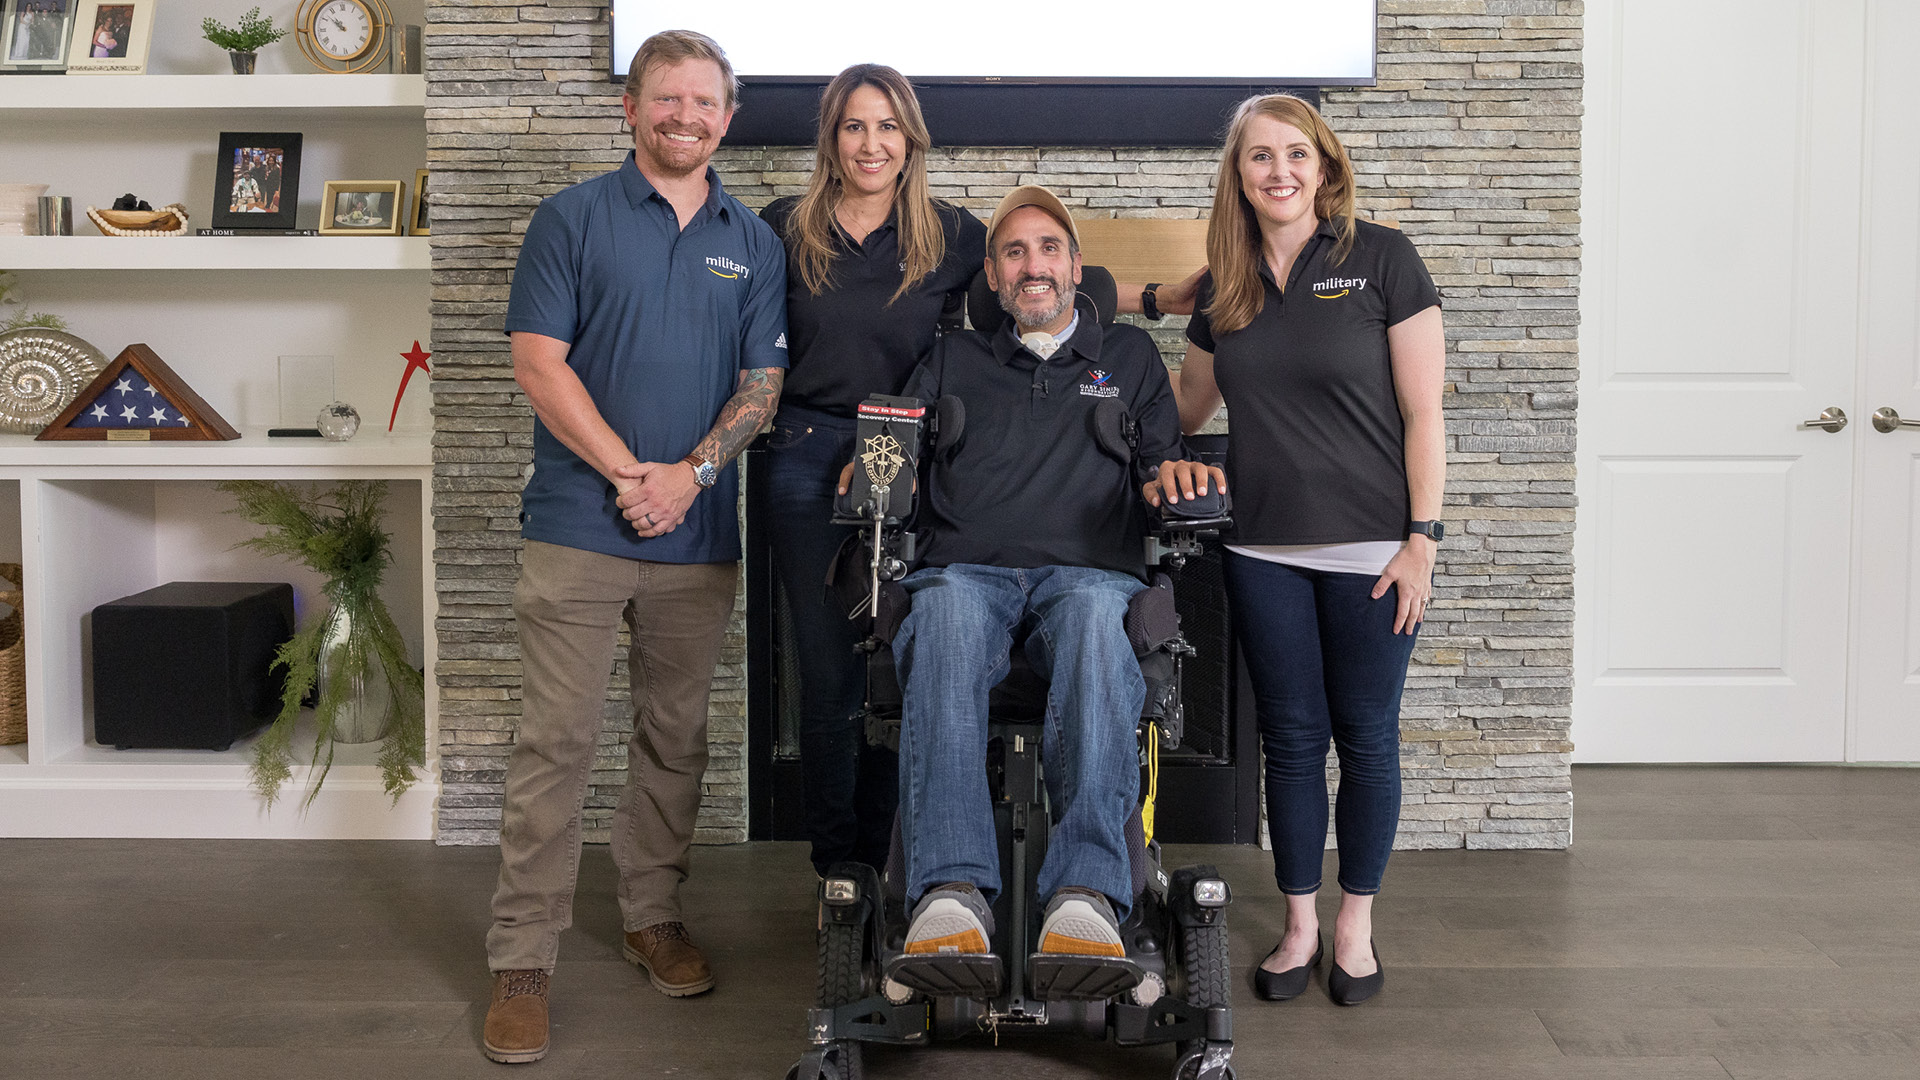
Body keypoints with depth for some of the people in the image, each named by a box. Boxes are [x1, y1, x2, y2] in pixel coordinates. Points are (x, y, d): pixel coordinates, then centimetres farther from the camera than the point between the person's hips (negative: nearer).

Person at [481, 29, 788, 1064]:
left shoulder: (754, 242, 12)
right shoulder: (573, 218, 3)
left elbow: (763, 383, 8)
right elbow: (539, 362, -4)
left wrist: (692, 473, -9)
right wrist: (629, 474, -11)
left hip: (699, 536, 3)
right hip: (577, 525, -3)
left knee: (675, 738, 12)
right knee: (555, 743, -3)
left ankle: (652, 914, 28)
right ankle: (522, 957, 6)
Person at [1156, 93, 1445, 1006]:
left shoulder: (1380, 258, -4)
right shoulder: (1225, 287, 8)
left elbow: (1422, 411, -6)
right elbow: (1188, 406, 21)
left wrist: (1421, 538, -10)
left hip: (1370, 545, -3)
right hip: (1264, 548, 4)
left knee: (1366, 737, 7)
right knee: (1291, 738, 10)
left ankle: (1356, 924, 24)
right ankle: (1299, 927, 24)